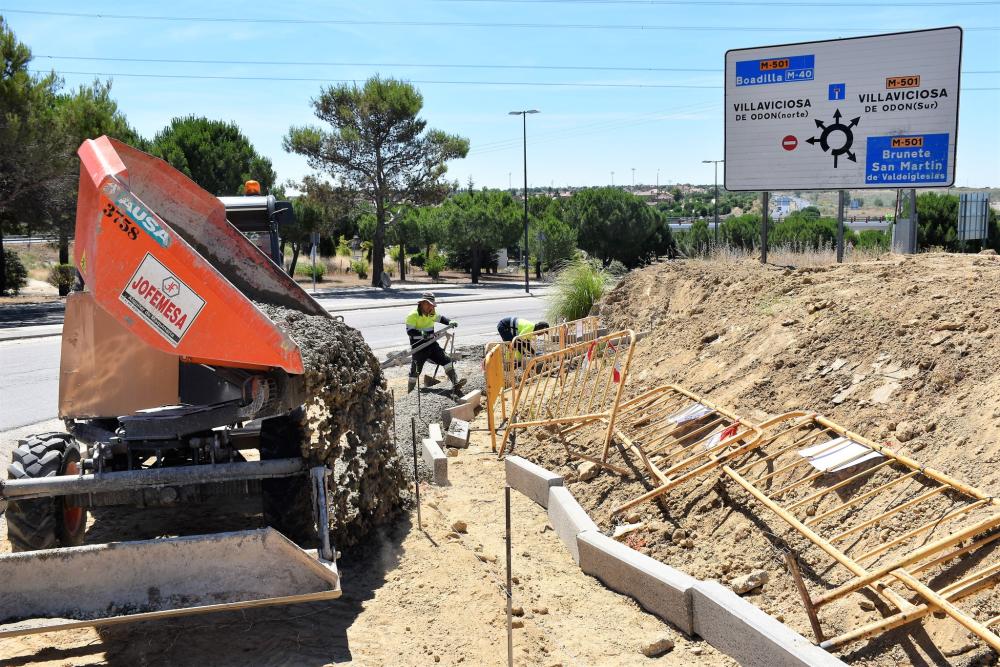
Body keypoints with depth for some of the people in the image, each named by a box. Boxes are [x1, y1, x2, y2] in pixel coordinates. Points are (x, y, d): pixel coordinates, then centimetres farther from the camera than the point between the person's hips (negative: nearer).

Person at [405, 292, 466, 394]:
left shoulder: (431, 314, 10)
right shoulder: (413, 316, -14)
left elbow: (440, 318, 26)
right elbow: (410, 331, -22)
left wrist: (450, 322, 6)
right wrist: (421, 334, -37)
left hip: (431, 344, 6)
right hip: (418, 347, -6)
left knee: (446, 360, -6)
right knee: (415, 370, 0)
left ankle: (455, 383, -10)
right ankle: (410, 392, 14)